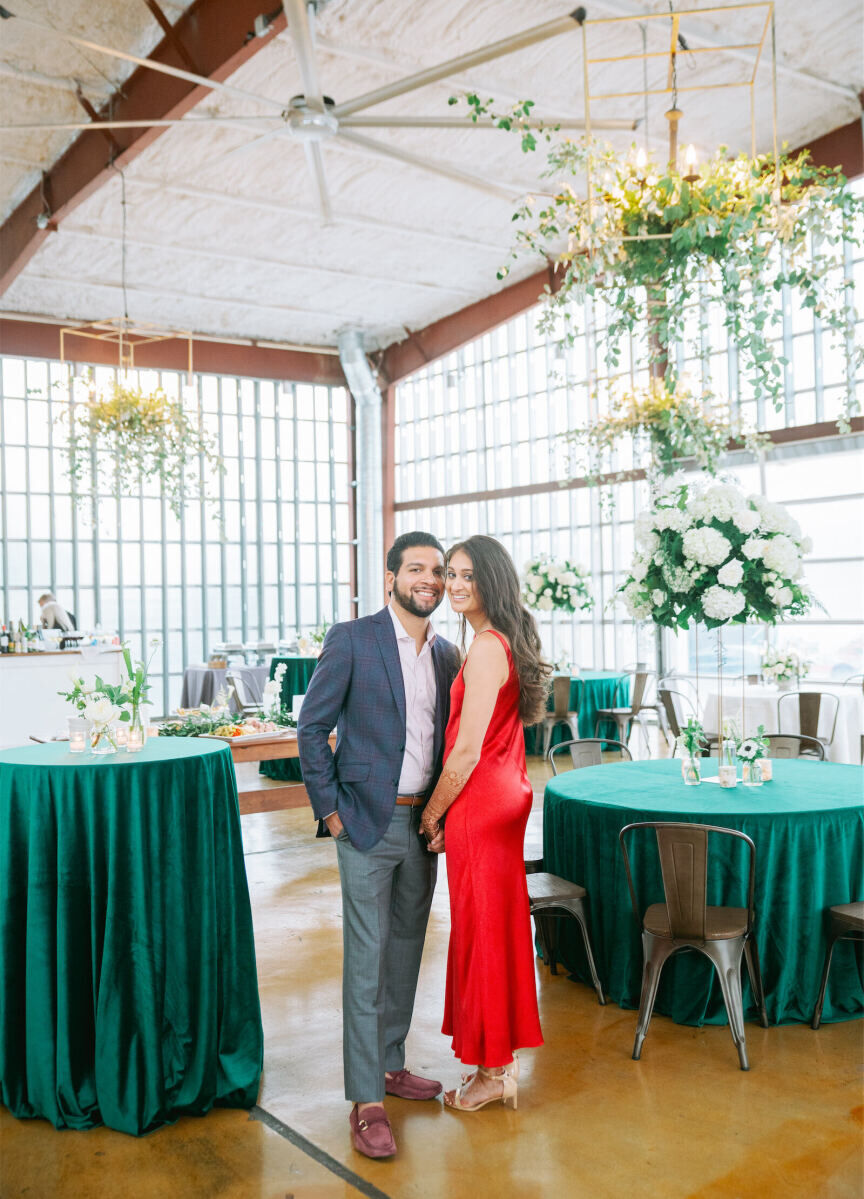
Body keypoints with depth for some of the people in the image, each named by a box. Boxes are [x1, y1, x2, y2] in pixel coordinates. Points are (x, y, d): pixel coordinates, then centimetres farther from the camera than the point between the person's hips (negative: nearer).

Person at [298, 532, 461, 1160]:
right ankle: (367, 1100, 8)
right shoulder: (352, 639, -9)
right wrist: (330, 808, -9)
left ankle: (390, 1062, 32)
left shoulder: (447, 654, 8)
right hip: (368, 823, -6)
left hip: (423, 824, 6)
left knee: (406, 948, 15)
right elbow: (312, 726, -7)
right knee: (367, 956, -2)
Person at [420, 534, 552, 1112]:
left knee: (483, 930, 3)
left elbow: (467, 751, -20)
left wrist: (433, 813, -8)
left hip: (480, 805, -10)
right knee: (498, 925, 17)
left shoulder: (487, 649, -19)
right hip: (505, 797, 10)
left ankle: (494, 1070, 18)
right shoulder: (508, 642, 11)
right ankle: (502, 1057, 31)